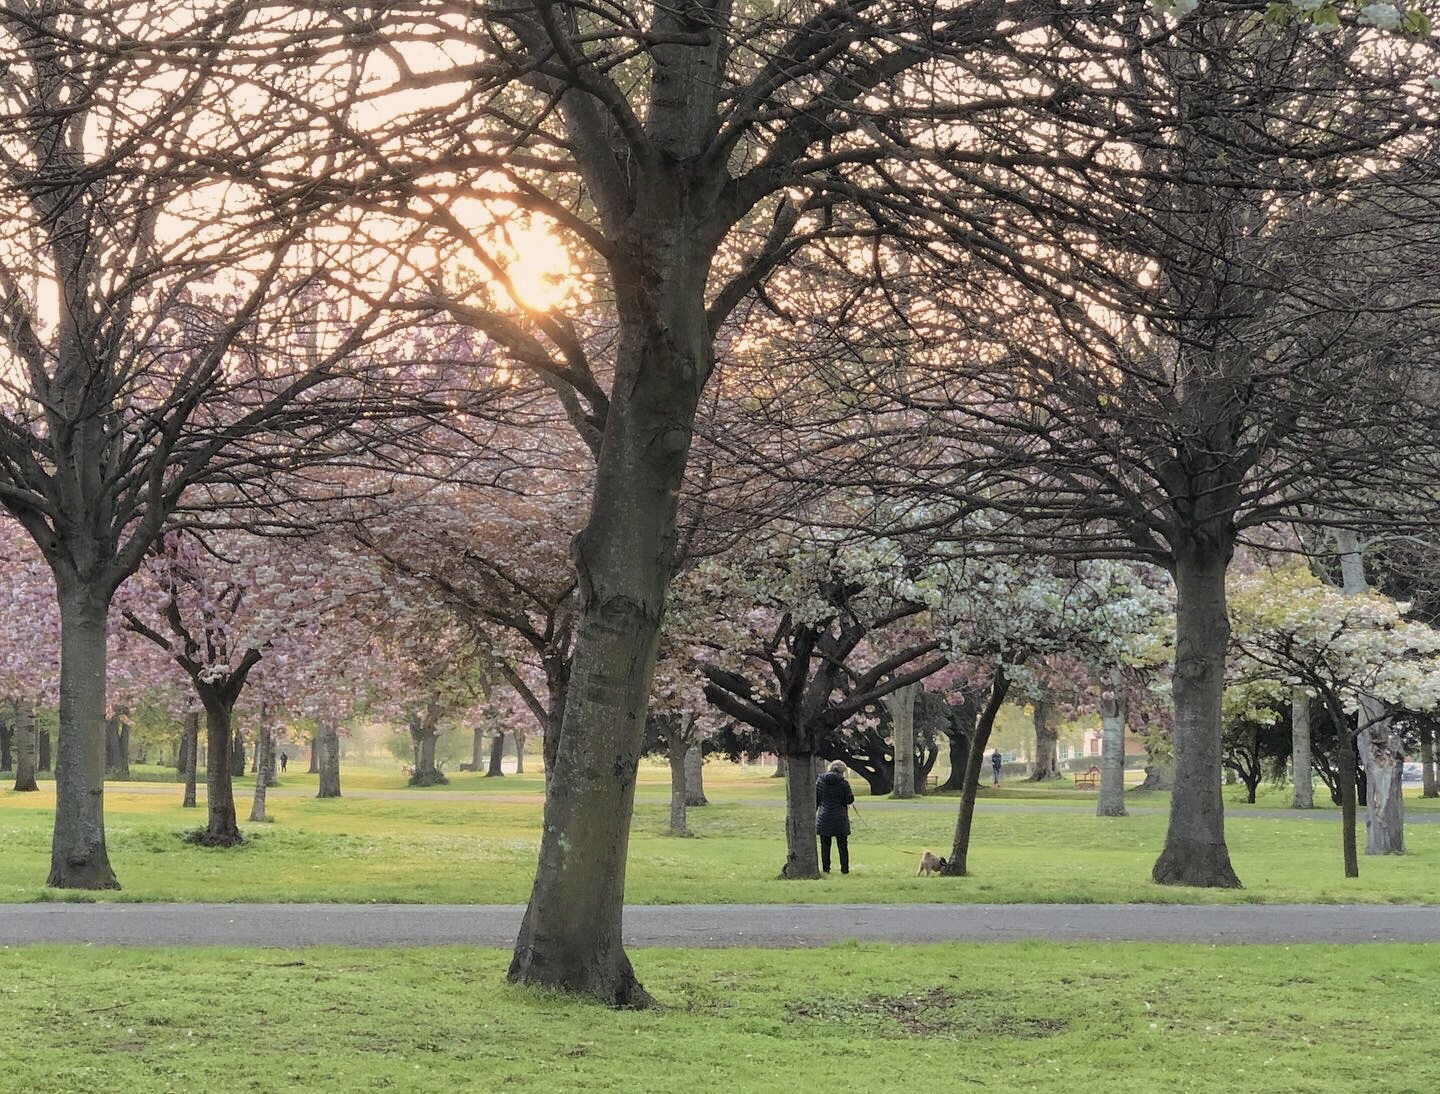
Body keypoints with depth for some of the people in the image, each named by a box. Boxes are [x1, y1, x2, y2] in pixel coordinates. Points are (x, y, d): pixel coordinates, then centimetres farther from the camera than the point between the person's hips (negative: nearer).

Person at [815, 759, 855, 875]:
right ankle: (845, 868, 7)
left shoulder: (820, 780, 1)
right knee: (842, 845, 7)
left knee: (825, 845, 7)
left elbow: (815, 799, 3)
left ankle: (825, 868, 6)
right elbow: (850, 799, -7)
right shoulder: (843, 782, -8)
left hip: (824, 817, 2)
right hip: (840, 818, -2)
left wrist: (813, 814, 11)